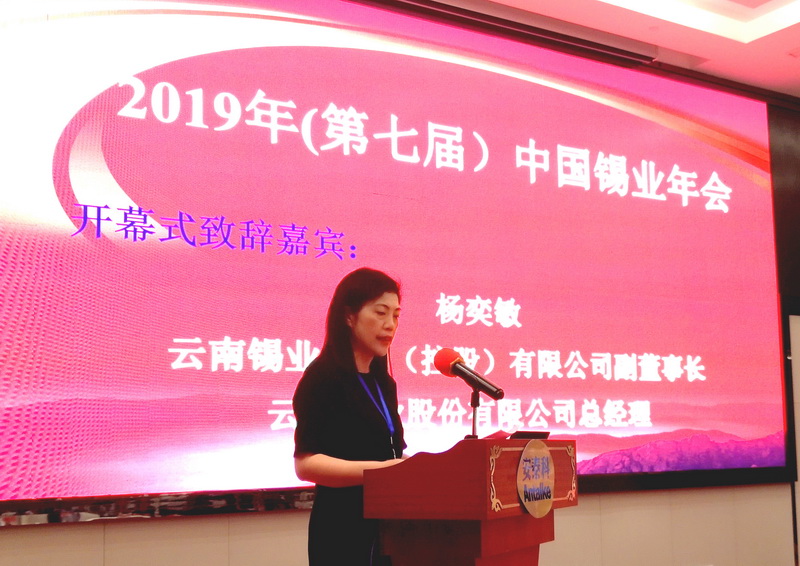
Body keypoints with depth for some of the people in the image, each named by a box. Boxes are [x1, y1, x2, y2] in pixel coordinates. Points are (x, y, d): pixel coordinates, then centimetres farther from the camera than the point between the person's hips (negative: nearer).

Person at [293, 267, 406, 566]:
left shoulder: (383, 383, 14)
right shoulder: (323, 377, -10)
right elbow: (306, 463, -19)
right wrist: (380, 470, -26)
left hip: (387, 527, 7)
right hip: (343, 530, -7)